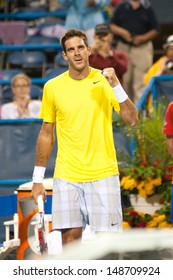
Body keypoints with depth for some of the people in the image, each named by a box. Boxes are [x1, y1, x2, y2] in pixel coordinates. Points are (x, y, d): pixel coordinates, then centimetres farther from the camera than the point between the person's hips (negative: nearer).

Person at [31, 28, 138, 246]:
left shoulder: (105, 81, 1)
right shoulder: (52, 87, 4)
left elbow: (132, 120, -7)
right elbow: (46, 133, 11)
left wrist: (116, 85, -18)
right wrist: (37, 179, 9)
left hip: (103, 173, -1)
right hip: (66, 176, 1)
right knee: (70, 237, 0)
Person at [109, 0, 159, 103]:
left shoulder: (147, 8, 3)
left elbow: (156, 30, 4)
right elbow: (111, 25, 9)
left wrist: (143, 38, -11)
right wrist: (121, 32, -11)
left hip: (142, 47, -2)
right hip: (123, 47, 2)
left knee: (141, 81, -10)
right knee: (125, 80, 6)